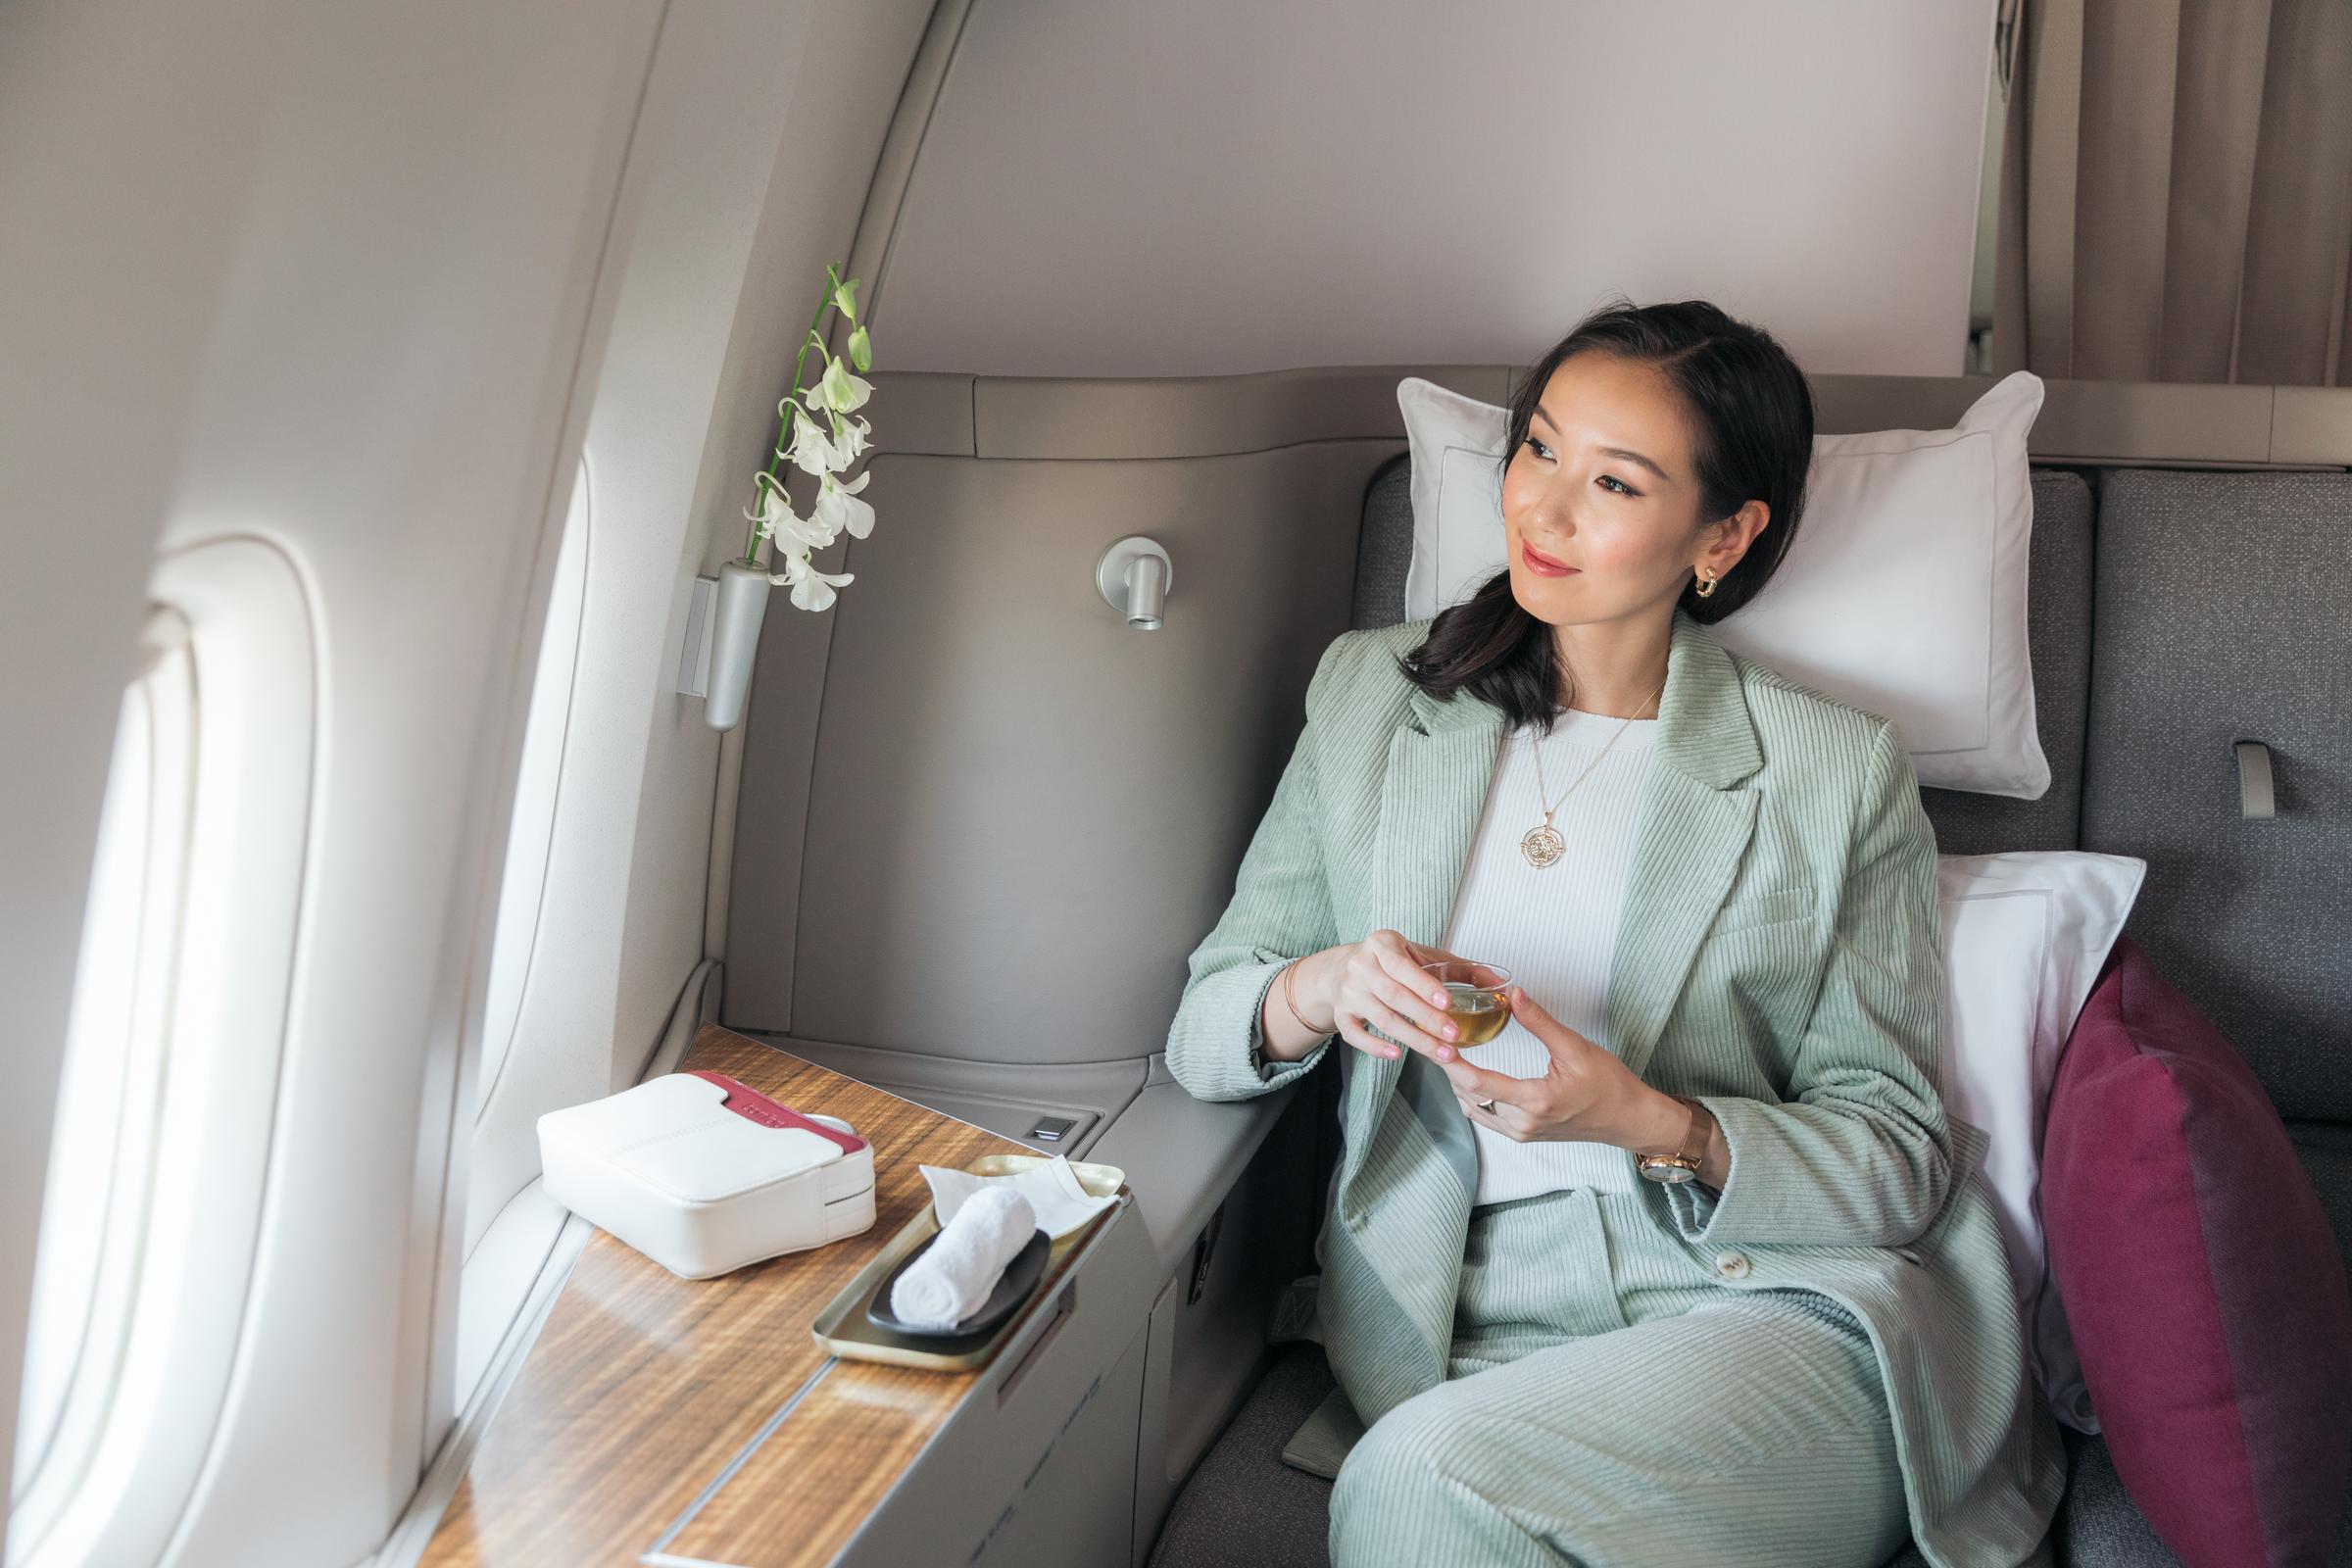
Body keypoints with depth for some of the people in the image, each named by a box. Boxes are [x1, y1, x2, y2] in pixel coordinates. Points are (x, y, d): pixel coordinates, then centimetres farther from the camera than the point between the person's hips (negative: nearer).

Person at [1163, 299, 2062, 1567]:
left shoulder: (1836, 769, 3)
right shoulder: (1371, 693, 10)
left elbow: (1901, 1159, 1)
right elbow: (1200, 1028, 9)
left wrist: (1647, 1123, -17)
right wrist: (1319, 991, -15)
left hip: (1779, 1312, -1)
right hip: (1459, 1333, 2)